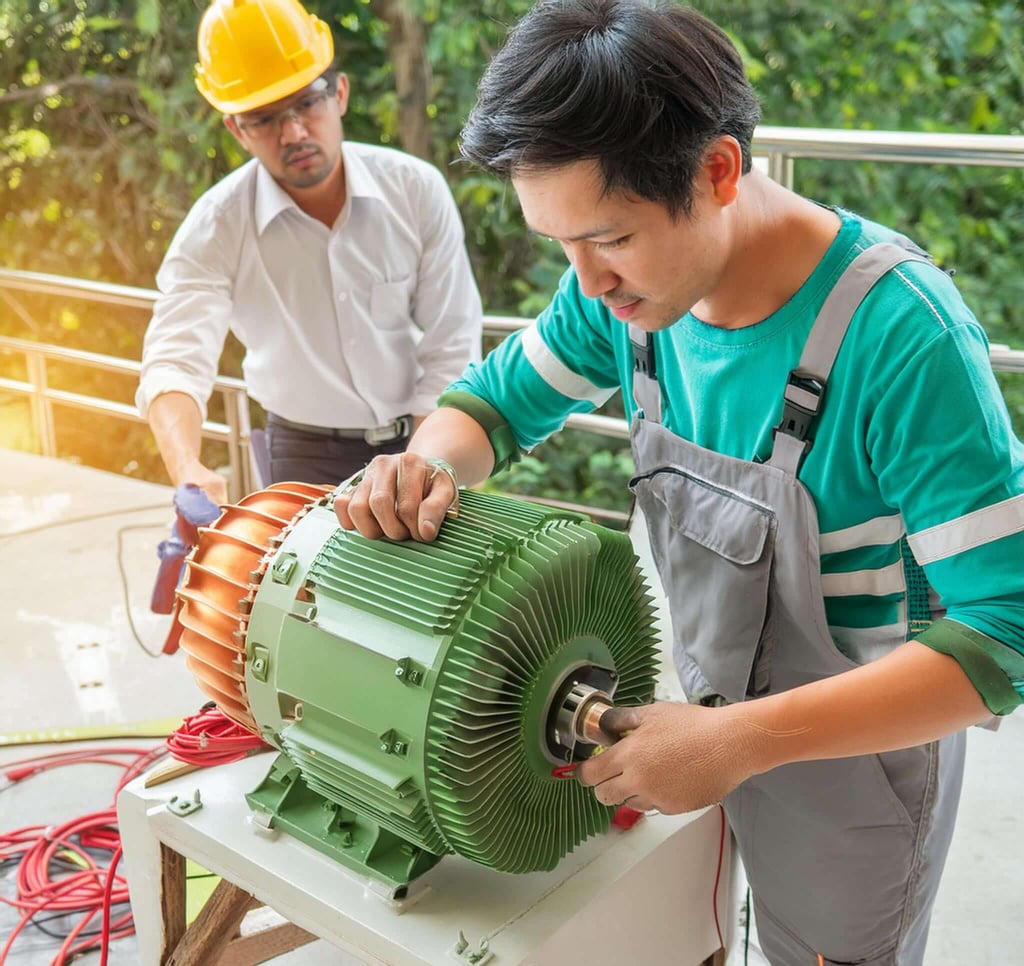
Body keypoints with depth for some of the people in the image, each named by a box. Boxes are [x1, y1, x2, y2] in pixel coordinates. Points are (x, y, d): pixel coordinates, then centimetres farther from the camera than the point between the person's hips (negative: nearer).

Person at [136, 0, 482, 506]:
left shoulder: (417, 189, -12)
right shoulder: (215, 227, -14)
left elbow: (451, 350, -10)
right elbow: (176, 360, -24)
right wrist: (189, 472, -44)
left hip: (421, 434, 1)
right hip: (306, 451, 0)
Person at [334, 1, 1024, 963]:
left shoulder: (900, 333, -31)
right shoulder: (631, 280, -13)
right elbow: (498, 396, 2)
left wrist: (738, 741, -35)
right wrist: (431, 463, -22)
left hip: (857, 748, -4)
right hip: (709, 717, 5)